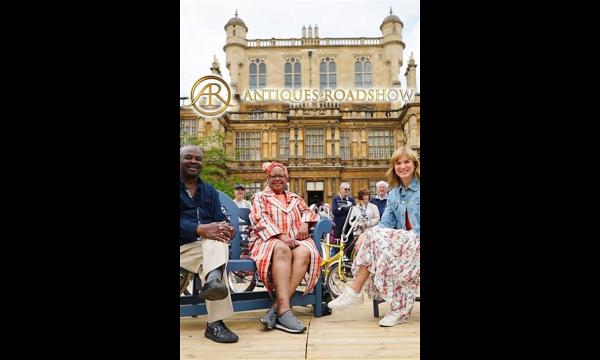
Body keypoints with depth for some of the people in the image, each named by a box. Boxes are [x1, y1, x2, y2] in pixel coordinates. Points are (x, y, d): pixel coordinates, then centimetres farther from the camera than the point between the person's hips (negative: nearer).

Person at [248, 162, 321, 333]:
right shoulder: (260, 197, 16)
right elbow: (262, 219, 0)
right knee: (282, 249, -40)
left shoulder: (295, 198, 30)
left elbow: (308, 211, 23)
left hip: (294, 240, 3)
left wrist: (304, 223, -3)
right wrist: (281, 236, -17)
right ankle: (284, 309, -49)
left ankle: (277, 307, -41)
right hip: (269, 240, -3)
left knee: (305, 252, -34)